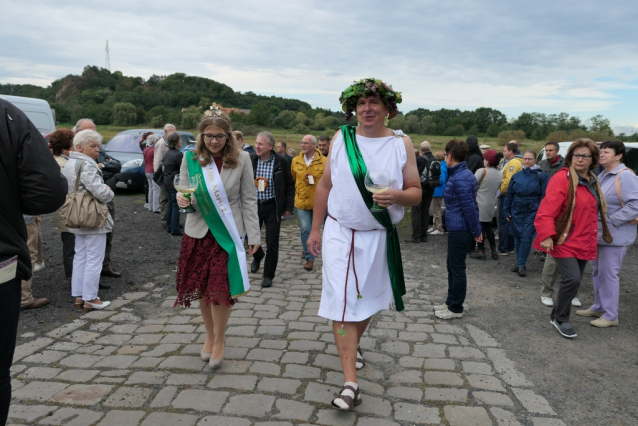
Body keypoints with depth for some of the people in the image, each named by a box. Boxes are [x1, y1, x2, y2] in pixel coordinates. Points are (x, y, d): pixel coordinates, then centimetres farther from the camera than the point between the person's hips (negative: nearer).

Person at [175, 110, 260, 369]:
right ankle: (210, 336, 34)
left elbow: (249, 199, -1)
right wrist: (182, 200, -19)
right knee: (202, 289, 11)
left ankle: (220, 339, 17)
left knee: (220, 289, -7)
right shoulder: (190, 158, 0)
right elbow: (183, 191, 6)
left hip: (228, 232, -2)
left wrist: (253, 235, -3)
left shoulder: (241, 159, -4)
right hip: (198, 231, 3)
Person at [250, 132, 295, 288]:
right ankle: (257, 256, 48)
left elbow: (290, 185, 0)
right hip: (253, 204, 2)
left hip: (272, 206, -2)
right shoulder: (250, 160, -3)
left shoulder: (281, 162, -7)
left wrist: (289, 207, -3)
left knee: (272, 244, 2)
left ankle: (268, 275, 17)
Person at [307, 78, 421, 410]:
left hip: (379, 237, 1)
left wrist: (396, 196, -25)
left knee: (368, 298, 17)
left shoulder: (402, 143, -3)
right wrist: (315, 229, 5)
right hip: (340, 233, 0)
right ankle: (350, 383, 1)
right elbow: (325, 186, 5)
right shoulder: (341, 138, -1)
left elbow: (415, 193, -2)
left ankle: (353, 344, 47)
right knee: (342, 303, -5)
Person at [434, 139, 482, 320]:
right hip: (457, 229, 10)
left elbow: (469, 207, -20)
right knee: (452, 266, 18)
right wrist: (477, 229, 15)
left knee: (457, 268, 1)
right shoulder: (461, 174, 12)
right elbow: (471, 205, 14)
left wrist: (475, 231, -12)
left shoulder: (460, 179, -20)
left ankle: (456, 309, 14)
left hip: (459, 230, -10)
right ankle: (451, 302, 31)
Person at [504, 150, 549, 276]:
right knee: (517, 237, 9)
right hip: (517, 211, 4)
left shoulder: (542, 176, -3)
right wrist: (507, 211, 8)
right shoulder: (516, 176, 7)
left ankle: (521, 265, 3)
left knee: (526, 238, -7)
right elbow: (509, 195, 10)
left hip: (532, 212, -4)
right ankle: (519, 263, 22)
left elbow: (545, 196, -5)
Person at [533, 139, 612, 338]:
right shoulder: (562, 178, -14)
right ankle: (561, 319, 5)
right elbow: (546, 211, -22)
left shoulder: (592, 181, 12)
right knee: (572, 279, -15)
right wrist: (547, 236, -29)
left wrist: (593, 237, 17)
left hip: (583, 242, 8)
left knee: (574, 281, 12)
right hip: (564, 241, -8)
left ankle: (557, 315, 29)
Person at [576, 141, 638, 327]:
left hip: (615, 236, -9)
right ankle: (598, 307, 32)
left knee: (608, 274, -3)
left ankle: (610, 315, 9)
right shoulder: (602, 175, 12)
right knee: (597, 271, 17)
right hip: (599, 233, 9)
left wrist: (611, 221, -22)